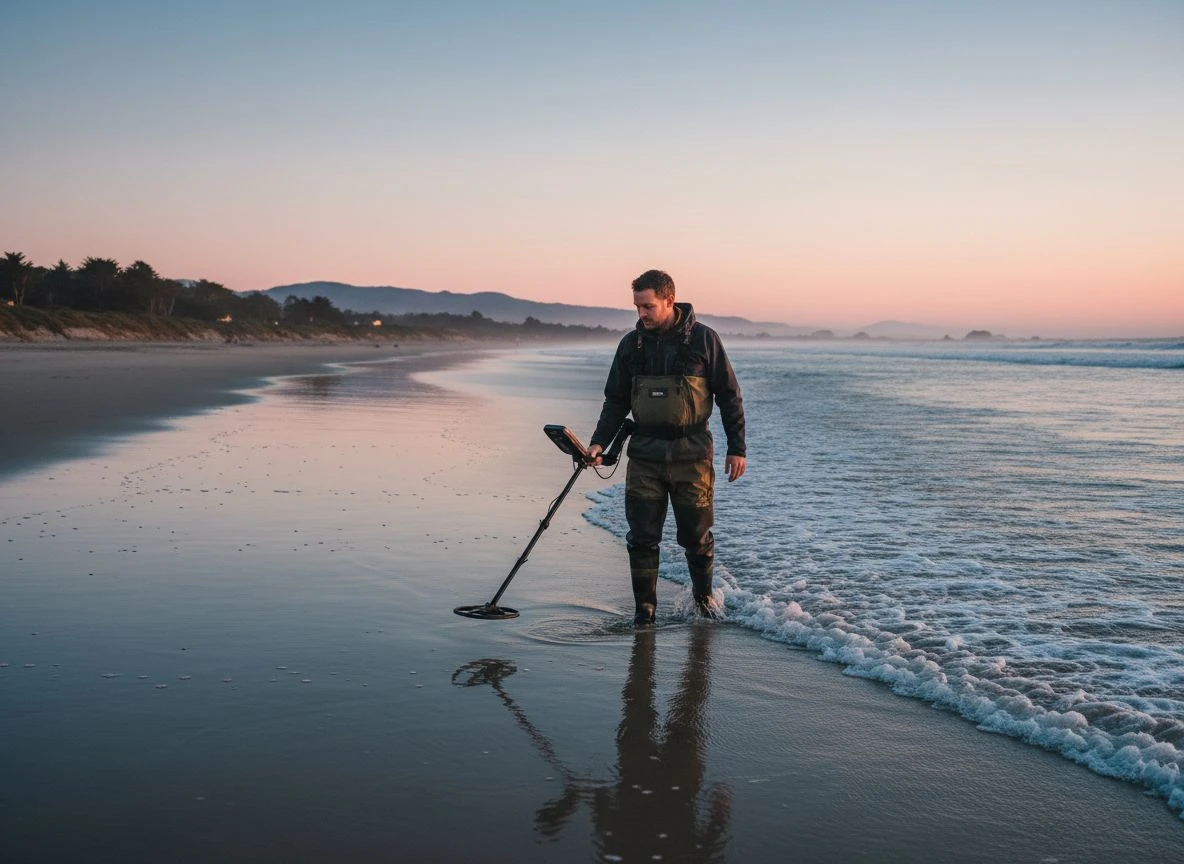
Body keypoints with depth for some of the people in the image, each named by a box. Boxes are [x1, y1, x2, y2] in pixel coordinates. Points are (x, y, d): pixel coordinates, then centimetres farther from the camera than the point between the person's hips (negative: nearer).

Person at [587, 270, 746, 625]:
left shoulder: (703, 338, -4)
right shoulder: (631, 344, 5)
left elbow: (729, 395, 0)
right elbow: (616, 400, 11)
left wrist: (737, 448, -2)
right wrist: (599, 442, -3)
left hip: (691, 455, -2)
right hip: (644, 456, 2)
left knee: (697, 535, 7)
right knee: (642, 538, 1)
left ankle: (703, 596, 31)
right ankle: (644, 608, 15)